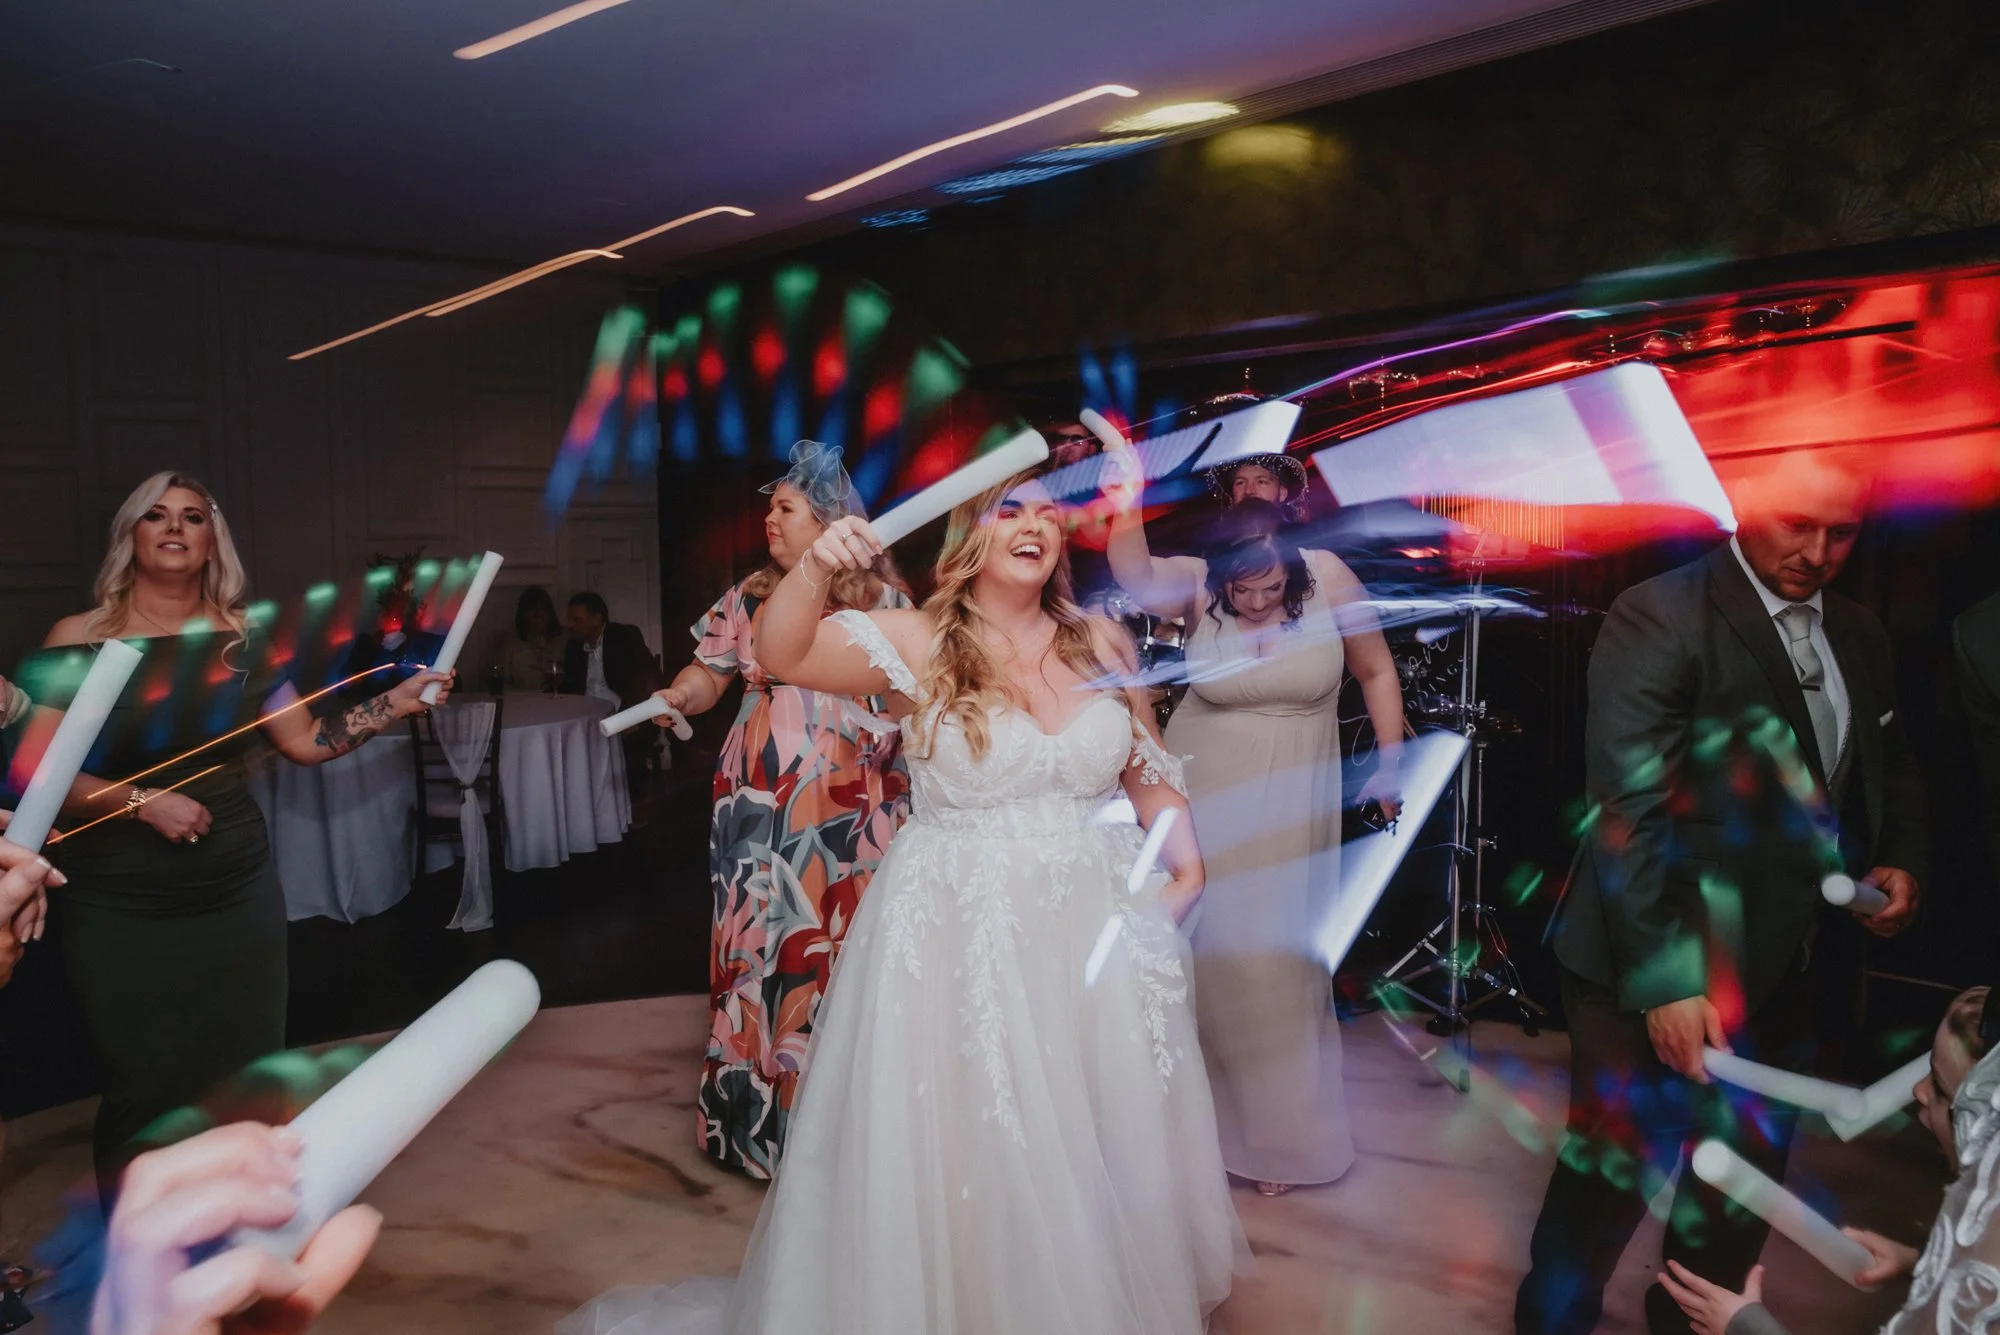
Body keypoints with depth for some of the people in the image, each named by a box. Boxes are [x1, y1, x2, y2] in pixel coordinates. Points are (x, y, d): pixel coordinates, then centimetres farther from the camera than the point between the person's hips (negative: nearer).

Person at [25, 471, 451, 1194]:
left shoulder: (242, 638, 3)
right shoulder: (78, 640, -5)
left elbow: (305, 741, 2)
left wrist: (395, 702, -6)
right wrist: (141, 802, -20)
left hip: (237, 891, 3)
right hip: (121, 908, -2)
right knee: (143, 1088, 8)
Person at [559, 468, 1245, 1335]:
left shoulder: (1100, 643, 3)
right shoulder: (916, 644, -9)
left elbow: (1148, 774, 13)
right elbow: (783, 653, -24)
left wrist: (1188, 864, 3)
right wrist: (816, 567, -41)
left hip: (1095, 928, 4)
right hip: (959, 936, -4)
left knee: (1109, 1147, 16)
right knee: (964, 1151, 7)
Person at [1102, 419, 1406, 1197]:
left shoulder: (1328, 579, -13)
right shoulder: (1196, 585, -14)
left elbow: (1376, 671, -1)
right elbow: (1136, 578, -35)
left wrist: (1390, 762, 0)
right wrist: (1124, 510, -52)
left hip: (1292, 805, 0)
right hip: (1203, 795, 1)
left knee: (1277, 959, 7)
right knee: (1204, 950, 11)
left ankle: (1282, 1129, 29)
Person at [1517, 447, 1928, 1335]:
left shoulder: (1859, 635, 7)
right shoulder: (1660, 618, -16)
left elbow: (1891, 771, 20)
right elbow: (1628, 811, -21)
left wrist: (1900, 859, -1)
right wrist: (1661, 980, -24)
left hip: (1788, 967, 7)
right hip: (1668, 970, -7)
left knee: (1749, 1175, 21)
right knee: (1617, 1166, 8)